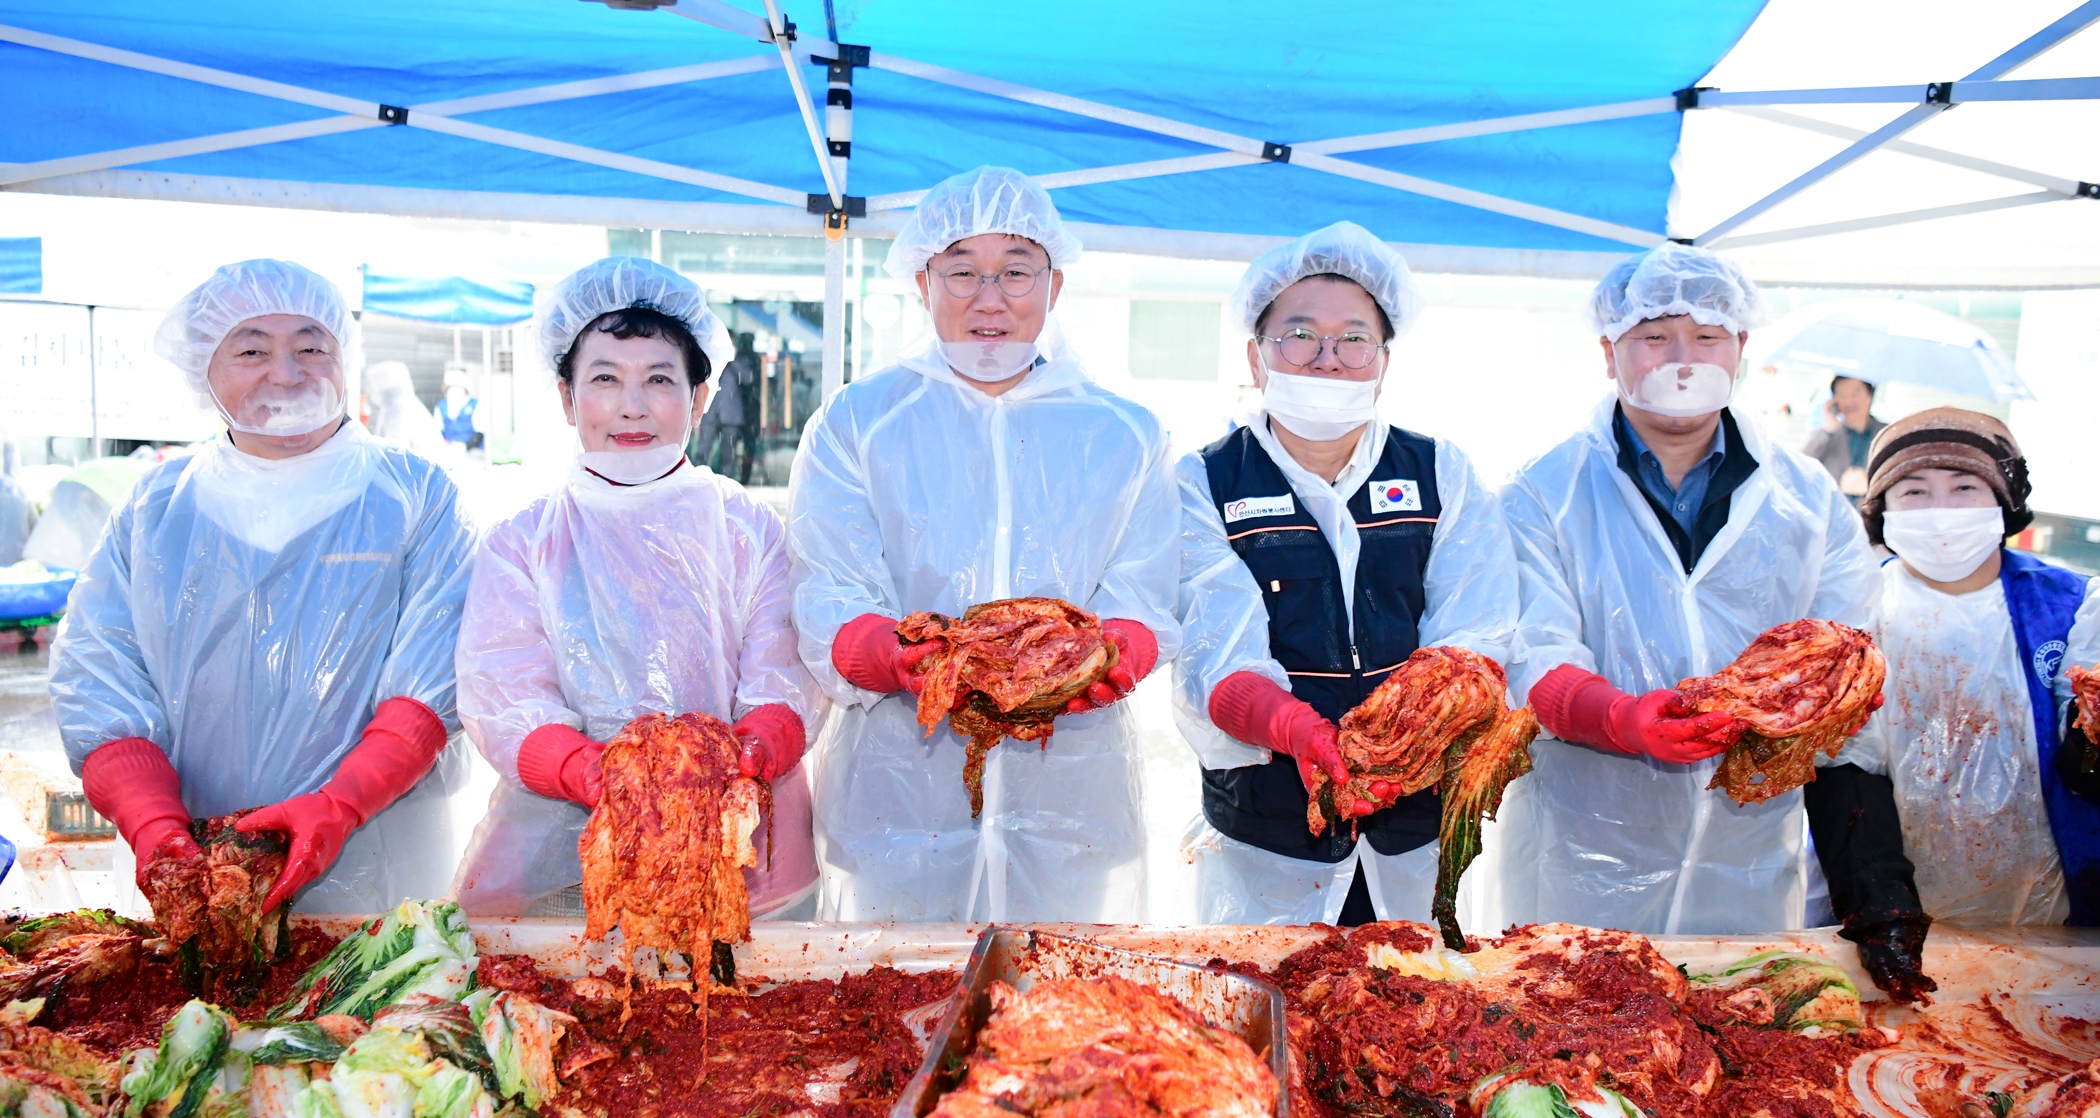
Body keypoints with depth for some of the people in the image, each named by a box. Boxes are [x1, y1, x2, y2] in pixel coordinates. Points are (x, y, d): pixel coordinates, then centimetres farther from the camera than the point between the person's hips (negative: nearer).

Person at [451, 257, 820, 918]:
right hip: (558, 851, 0)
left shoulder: (750, 529, 9)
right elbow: (502, 700, -3)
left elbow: (783, 685, -1)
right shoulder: (520, 543, 9)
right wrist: (587, 769, -24)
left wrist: (753, 749, -24)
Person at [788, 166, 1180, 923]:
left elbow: (1143, 610, 1)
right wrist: (897, 655, -26)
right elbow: (829, 611, -4)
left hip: (1072, 793, 1)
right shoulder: (854, 425, 6)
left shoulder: (1124, 436, 10)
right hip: (895, 793, -1)